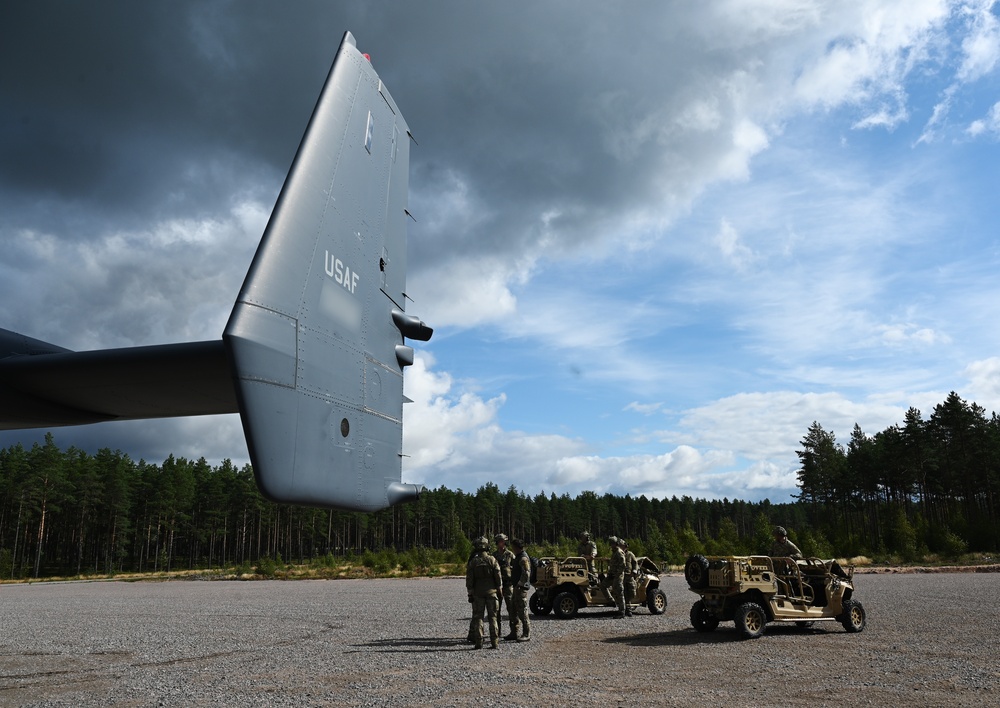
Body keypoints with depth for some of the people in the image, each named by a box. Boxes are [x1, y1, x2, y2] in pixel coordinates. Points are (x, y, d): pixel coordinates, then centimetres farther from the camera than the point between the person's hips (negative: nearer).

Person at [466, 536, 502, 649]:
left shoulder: (473, 562, -5)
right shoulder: (492, 560, -6)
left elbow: (469, 580, -4)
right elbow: (498, 577, -4)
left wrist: (470, 594, 2)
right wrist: (500, 590, 7)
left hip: (477, 593, 0)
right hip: (491, 592, 0)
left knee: (478, 617, 6)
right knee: (492, 617, 6)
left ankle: (478, 642, 4)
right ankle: (495, 642, 3)